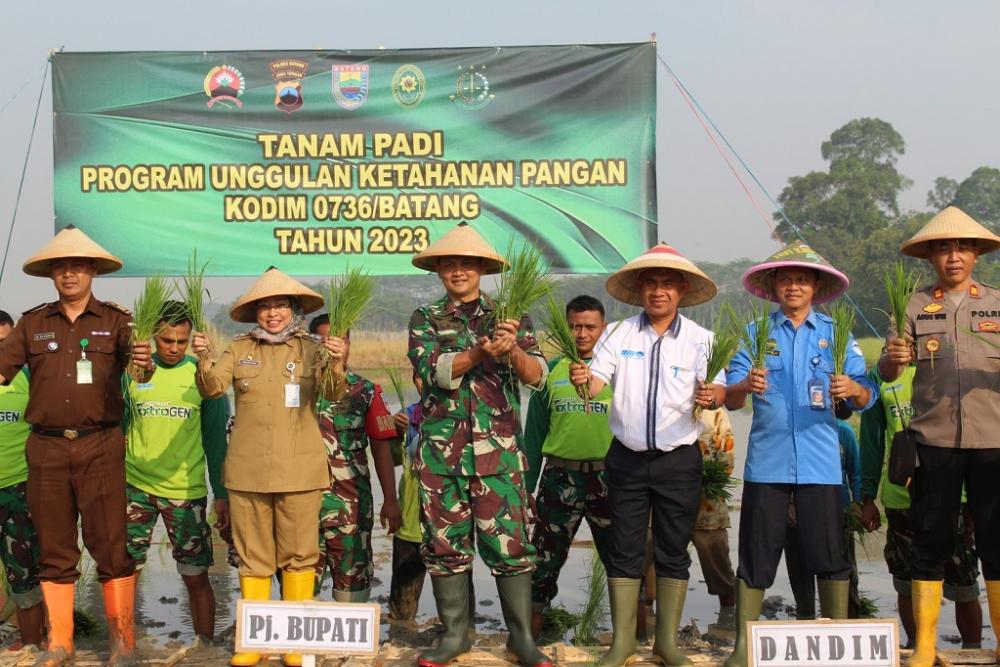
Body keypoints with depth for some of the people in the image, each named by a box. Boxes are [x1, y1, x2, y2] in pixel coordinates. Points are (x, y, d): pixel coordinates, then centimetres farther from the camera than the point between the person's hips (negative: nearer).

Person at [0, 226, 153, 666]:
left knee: (111, 547, 0)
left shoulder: (115, 320, 2)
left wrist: (144, 365, -33)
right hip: (46, 447, 3)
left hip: (100, 446, -2)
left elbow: (138, 370, -10)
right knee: (54, 550, 10)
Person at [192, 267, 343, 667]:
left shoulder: (311, 349, 2)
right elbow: (213, 388, -3)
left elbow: (334, 394, -10)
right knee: (253, 556, 8)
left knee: (299, 555, 5)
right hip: (248, 471, 2)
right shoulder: (240, 349, 7)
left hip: (299, 470, -1)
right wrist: (203, 360, -24)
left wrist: (337, 365, -32)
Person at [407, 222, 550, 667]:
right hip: (440, 449, 1)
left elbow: (537, 375, -2)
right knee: (446, 543, 7)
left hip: (498, 448, -1)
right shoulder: (426, 318, 8)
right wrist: (480, 352, -25)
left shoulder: (508, 316, 8)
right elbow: (433, 370, -9)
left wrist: (513, 350, -23)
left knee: (510, 542, -2)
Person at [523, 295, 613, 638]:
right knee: (545, 559, 8)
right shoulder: (552, 371, 7)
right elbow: (535, 432, 10)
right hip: (560, 477, 1)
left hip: (608, 477, -1)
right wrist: (526, 485, 8)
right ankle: (529, 638, 21)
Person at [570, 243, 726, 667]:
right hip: (628, 458, 1)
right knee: (624, 550, 6)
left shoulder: (700, 339, -1)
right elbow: (597, 383, -9)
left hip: (679, 460, 0)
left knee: (673, 552, 8)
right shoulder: (619, 334, 1)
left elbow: (719, 389, -11)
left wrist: (711, 396, -35)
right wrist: (582, 379, -31)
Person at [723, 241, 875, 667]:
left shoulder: (836, 333, 9)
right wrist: (745, 385, -22)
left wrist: (853, 388, -19)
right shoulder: (756, 333, 8)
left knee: (829, 553, 2)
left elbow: (866, 398, 4)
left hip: (819, 462, 0)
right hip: (766, 461, 0)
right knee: (756, 555, 3)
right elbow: (730, 400, 1)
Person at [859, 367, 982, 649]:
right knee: (908, 585, 7)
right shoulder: (880, 375, 7)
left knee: (964, 587, 4)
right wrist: (867, 498, 6)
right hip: (901, 496, 2)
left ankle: (973, 650, 22)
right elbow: (872, 440, 9)